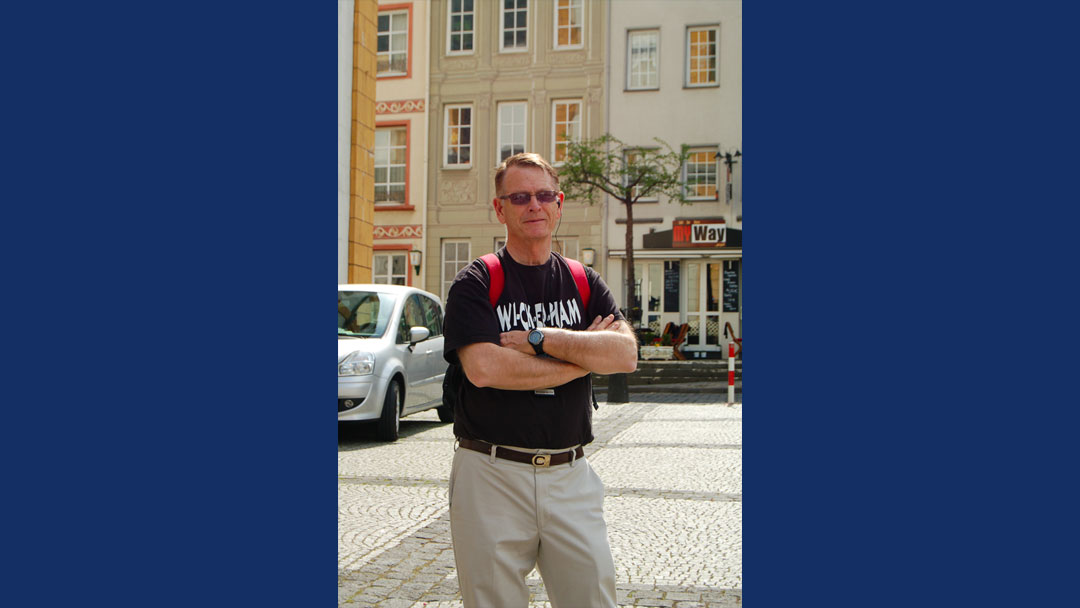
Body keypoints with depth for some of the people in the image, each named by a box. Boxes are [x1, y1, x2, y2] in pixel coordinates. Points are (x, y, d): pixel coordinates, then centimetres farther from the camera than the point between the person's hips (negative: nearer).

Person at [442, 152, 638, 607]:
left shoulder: (585, 283, 11)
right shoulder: (475, 283, -1)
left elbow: (626, 354, -5)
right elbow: (483, 367, -17)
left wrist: (538, 339, -13)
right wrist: (584, 352, -9)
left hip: (571, 475, 3)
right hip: (491, 472, -3)